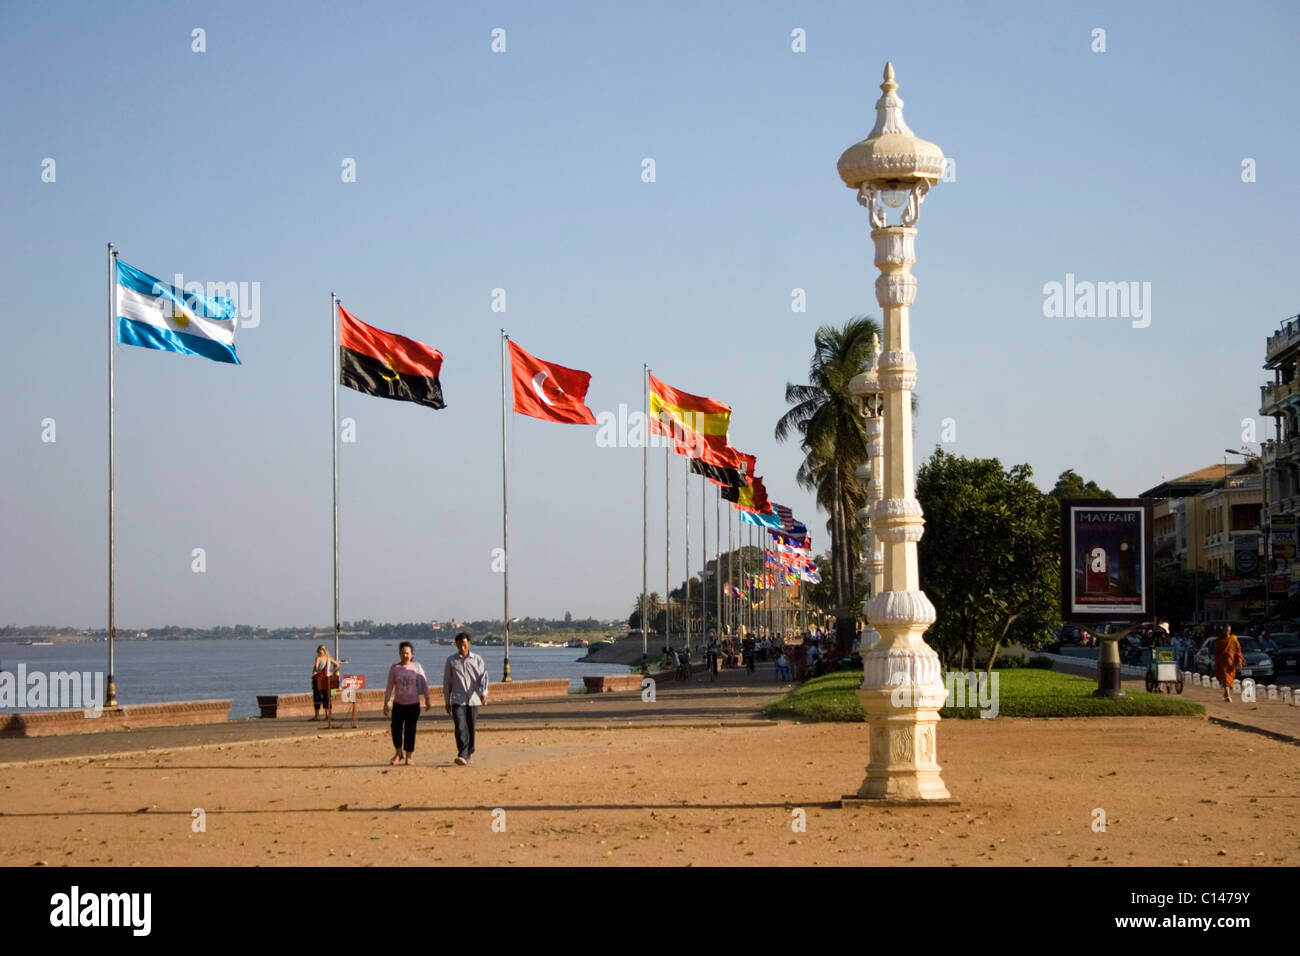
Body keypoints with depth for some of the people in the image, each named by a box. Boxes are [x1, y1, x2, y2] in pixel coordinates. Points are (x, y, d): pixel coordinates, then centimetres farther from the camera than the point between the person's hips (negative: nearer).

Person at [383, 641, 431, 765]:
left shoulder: (417, 667, 2)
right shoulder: (394, 668, 3)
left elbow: (424, 683, 4)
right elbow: (390, 686, 5)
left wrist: (427, 700, -1)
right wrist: (386, 703, 2)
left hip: (413, 704, 0)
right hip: (398, 703, 0)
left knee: (410, 730, 1)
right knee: (396, 728, -11)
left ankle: (408, 756, 11)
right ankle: (398, 753, 9)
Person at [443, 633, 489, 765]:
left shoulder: (477, 660, 6)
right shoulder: (451, 661, 7)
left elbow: (483, 676, -3)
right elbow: (446, 681, 12)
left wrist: (484, 693, -19)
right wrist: (446, 701, 11)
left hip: (473, 700, 1)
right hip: (457, 700, -1)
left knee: (471, 728, 6)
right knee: (460, 727, -16)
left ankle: (468, 754, 21)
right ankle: (462, 755, -25)